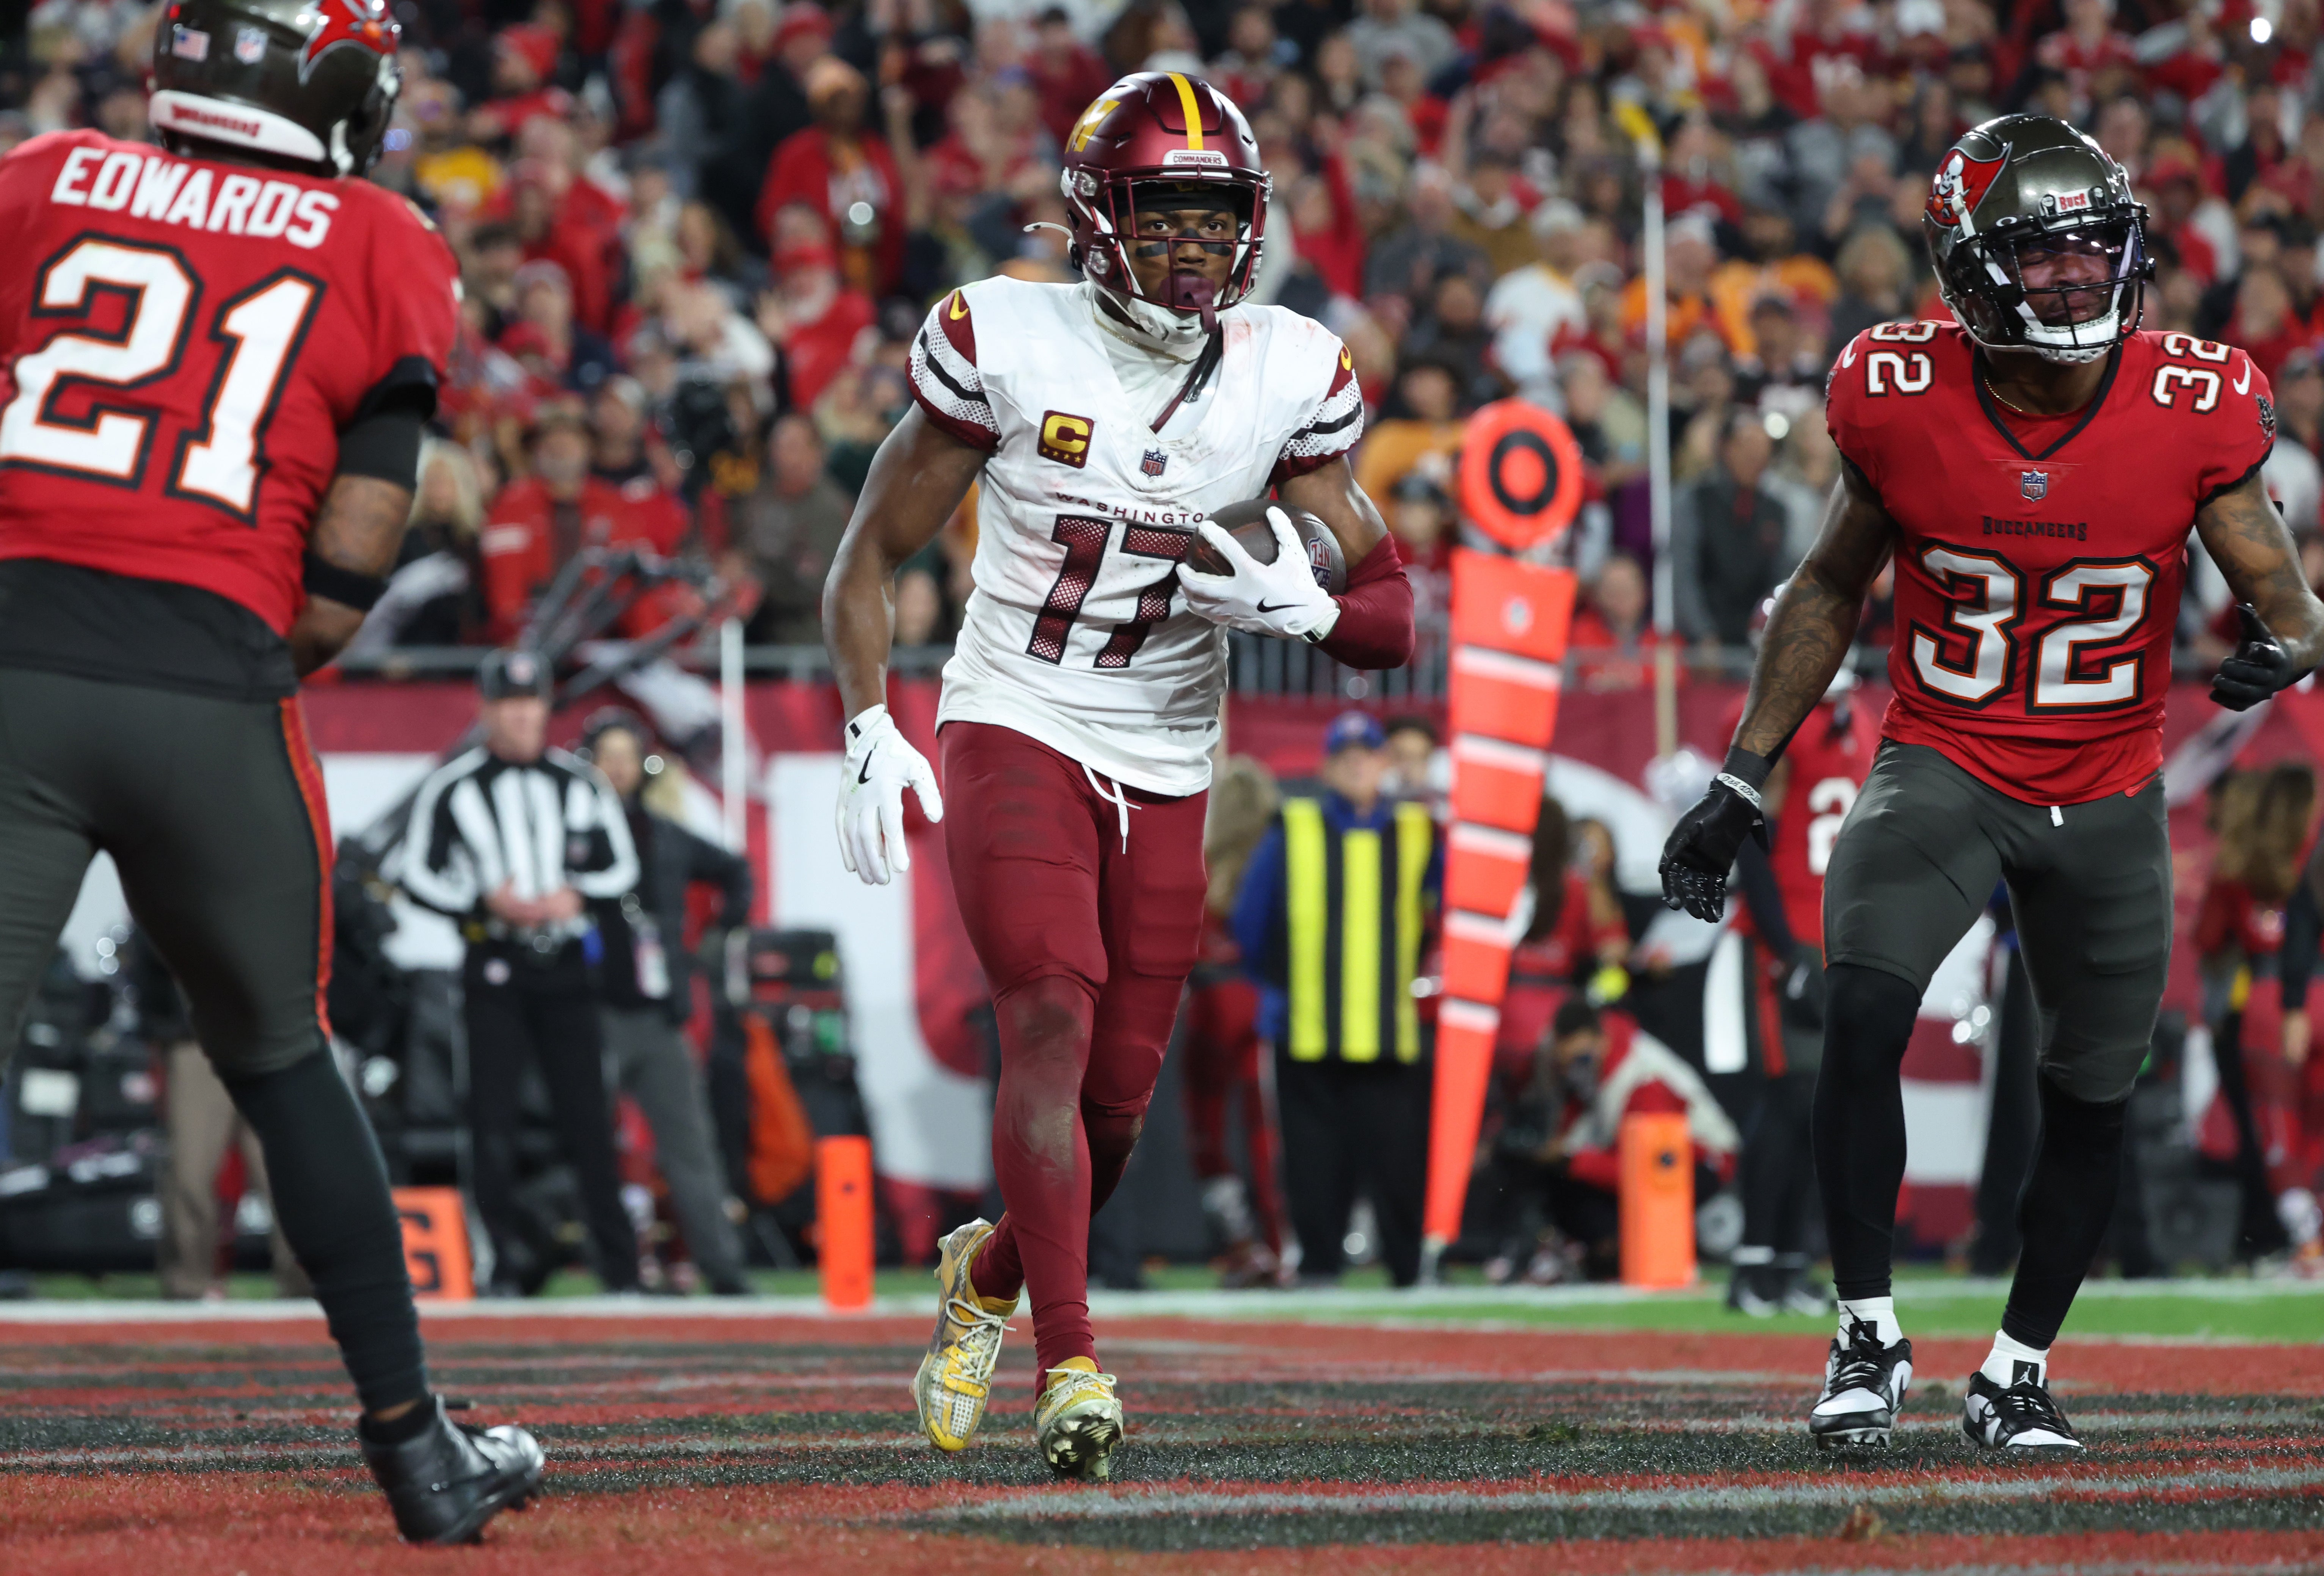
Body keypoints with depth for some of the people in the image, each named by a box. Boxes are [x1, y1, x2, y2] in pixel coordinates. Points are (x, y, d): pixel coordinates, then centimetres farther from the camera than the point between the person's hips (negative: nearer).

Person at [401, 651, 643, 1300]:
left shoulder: (580, 783, 10)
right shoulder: (451, 788, 1)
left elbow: (622, 867, 11)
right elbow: (419, 878, -2)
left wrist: (576, 896, -9)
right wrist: (486, 902, -17)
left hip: (566, 967, 2)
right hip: (493, 969, -2)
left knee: (587, 1115, 0)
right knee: (493, 1115, -8)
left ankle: (619, 1264, 3)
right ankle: (510, 1258, -4)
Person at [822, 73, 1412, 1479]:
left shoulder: (1291, 378, 0)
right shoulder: (1005, 345, -7)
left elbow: (1393, 623, 3)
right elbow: (873, 556, 1)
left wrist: (1303, 608, -20)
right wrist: (870, 733, -12)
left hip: (1170, 769, 3)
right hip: (1016, 731, -3)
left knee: (1115, 1101, 5)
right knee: (1052, 1021, -23)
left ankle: (993, 1272, 36)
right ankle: (1070, 1366, -26)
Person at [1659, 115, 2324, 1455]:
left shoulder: (2194, 414, -14)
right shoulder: (1904, 403, -12)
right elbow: (1832, 591, 4)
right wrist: (1744, 778, 4)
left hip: (2108, 801, 1)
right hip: (1942, 768, -1)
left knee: (2093, 1098, 9)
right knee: (1864, 1014, -24)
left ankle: (2019, 1372, 29)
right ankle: (1869, 1335, -10)